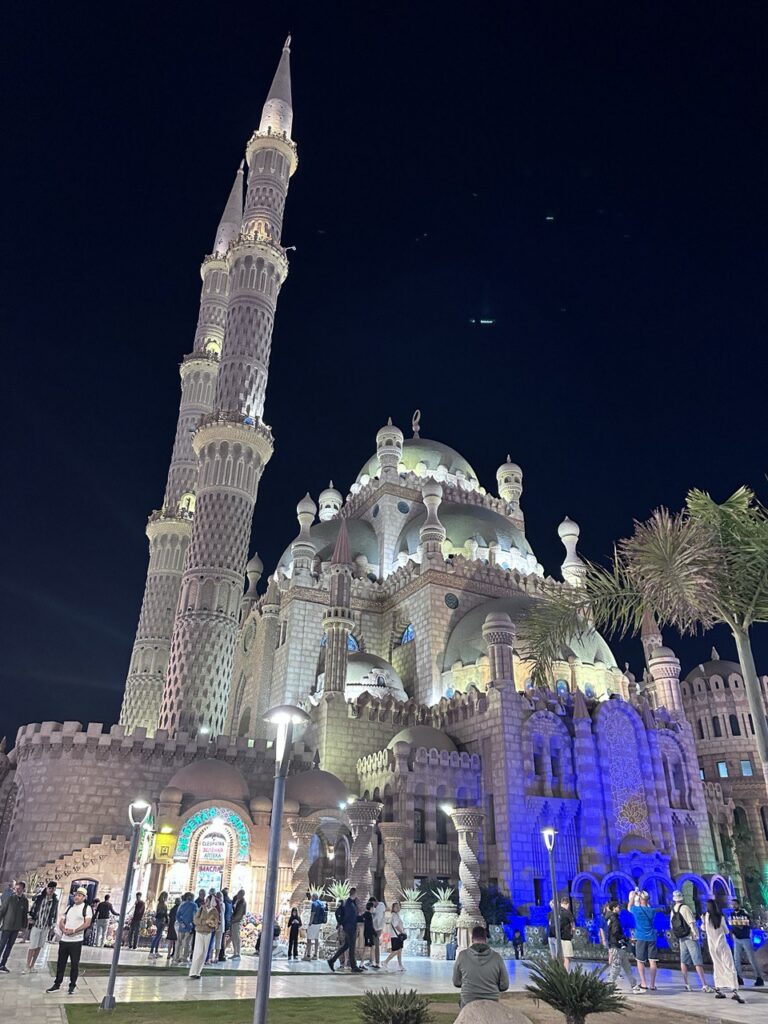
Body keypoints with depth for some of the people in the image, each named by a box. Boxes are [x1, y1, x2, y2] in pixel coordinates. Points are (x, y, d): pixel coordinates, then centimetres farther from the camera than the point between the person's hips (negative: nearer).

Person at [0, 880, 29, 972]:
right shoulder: (9, 898, -9)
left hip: (16, 928, 4)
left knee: (9, 947, 10)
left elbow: (25, 915, 8)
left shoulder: (25, 901, 1)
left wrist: (23, 926, 6)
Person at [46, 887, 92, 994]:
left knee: (74, 964, 2)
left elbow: (87, 923, -14)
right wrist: (64, 930, -9)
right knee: (60, 963, 11)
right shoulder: (69, 908, 14)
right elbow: (61, 921, 11)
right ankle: (57, 985, 24)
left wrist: (74, 931, -20)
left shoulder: (87, 908, -5)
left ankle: (72, 986, 15)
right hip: (64, 940, 5)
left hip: (76, 941, -5)